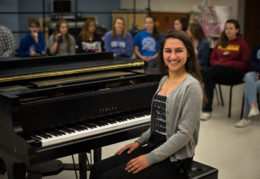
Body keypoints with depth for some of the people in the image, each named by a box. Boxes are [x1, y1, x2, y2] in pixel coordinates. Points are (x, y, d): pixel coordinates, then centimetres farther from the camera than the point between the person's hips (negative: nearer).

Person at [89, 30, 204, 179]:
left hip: (174, 160, -8)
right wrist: (139, 142, 9)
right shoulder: (164, 80, 9)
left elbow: (184, 134, -20)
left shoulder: (191, 87, -17)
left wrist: (150, 159, -19)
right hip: (154, 147, 8)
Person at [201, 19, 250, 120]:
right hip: (219, 74, 4)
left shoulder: (242, 43, 5)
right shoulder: (221, 42, 19)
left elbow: (245, 64, -1)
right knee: (210, 79, -33)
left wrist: (228, 64, -13)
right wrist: (217, 63, -5)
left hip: (236, 74, -4)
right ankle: (207, 110, -32)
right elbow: (212, 58, 19)